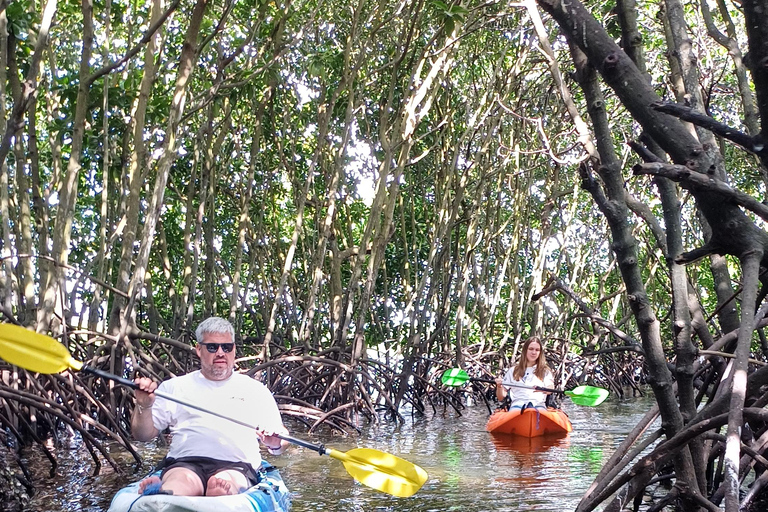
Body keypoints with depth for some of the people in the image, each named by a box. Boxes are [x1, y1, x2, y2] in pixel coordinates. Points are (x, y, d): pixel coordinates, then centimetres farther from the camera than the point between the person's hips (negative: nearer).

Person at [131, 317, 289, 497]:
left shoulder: (256, 390, 23)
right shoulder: (175, 387, 23)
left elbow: (282, 441, 20)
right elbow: (144, 435, 20)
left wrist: (275, 443, -5)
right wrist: (143, 407, 0)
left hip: (236, 467, 0)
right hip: (183, 463, 1)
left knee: (222, 485, -40)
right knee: (183, 480, -39)